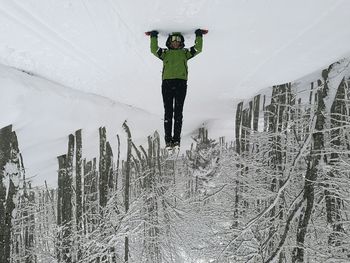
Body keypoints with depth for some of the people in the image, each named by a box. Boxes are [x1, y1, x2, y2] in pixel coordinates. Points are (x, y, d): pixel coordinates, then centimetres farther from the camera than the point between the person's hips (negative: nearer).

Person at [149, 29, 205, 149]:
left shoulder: (185, 53, 22)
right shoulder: (165, 53, 21)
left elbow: (198, 49, 14)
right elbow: (154, 50, 6)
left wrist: (199, 36, 13)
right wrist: (154, 37, 5)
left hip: (181, 83, 0)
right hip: (167, 83, 0)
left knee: (178, 112, -3)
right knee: (168, 112, -2)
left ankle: (176, 139, -1)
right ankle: (168, 139, -1)